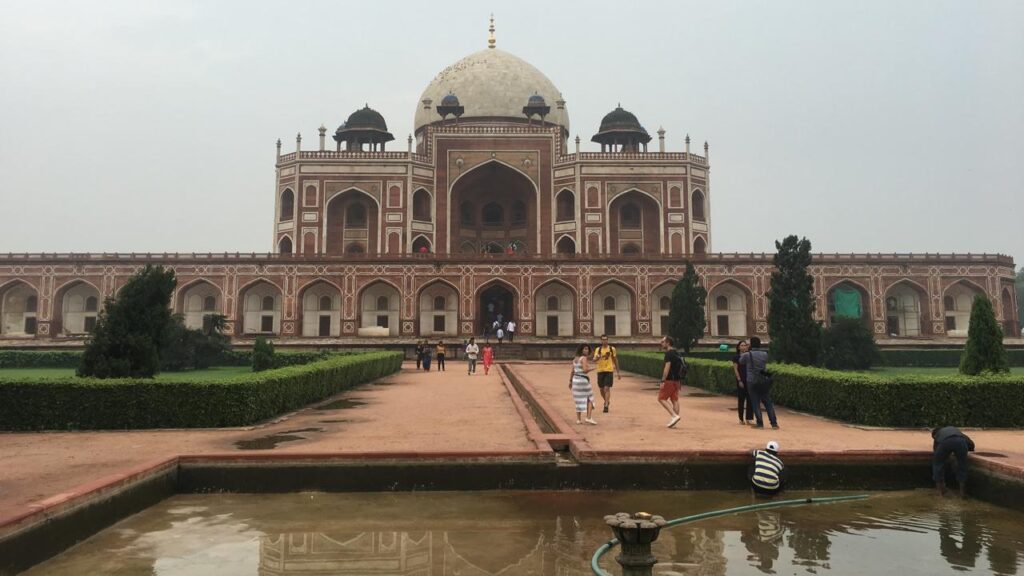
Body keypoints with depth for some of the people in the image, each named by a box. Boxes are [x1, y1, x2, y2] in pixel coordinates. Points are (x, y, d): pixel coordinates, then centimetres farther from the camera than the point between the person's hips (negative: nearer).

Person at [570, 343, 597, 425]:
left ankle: (578, 419, 10)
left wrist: (570, 381, 16)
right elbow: (585, 370, -23)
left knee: (579, 400, 12)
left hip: (575, 380, 7)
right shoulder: (584, 358, -13)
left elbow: (572, 371, 12)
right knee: (589, 399, 4)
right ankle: (589, 418, -4)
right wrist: (592, 368, -4)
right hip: (583, 380, -7)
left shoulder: (575, 359, 11)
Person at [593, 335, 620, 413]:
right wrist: (598, 357, -31)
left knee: (607, 388, -12)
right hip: (600, 371, 2)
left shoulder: (612, 349, 3)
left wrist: (618, 372, 11)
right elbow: (594, 360, -8)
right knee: (601, 389, 10)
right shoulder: (598, 349, 3)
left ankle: (606, 406, -11)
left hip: (609, 371, -2)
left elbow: (615, 360, 11)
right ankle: (607, 401, 35)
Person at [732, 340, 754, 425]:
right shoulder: (736, 357, 1)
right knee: (741, 399, 1)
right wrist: (739, 380, -11)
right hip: (741, 380, -3)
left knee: (750, 399, 0)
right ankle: (741, 419, 10)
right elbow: (735, 369, -5)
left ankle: (749, 418, 5)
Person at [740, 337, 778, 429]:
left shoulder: (747, 355, -8)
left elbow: (741, 362, 12)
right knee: (768, 402, 7)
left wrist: (742, 355, 34)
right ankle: (774, 423, 4)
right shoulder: (765, 354, 2)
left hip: (752, 382, -3)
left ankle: (760, 423, 6)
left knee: (756, 403, 5)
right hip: (764, 381, 3)